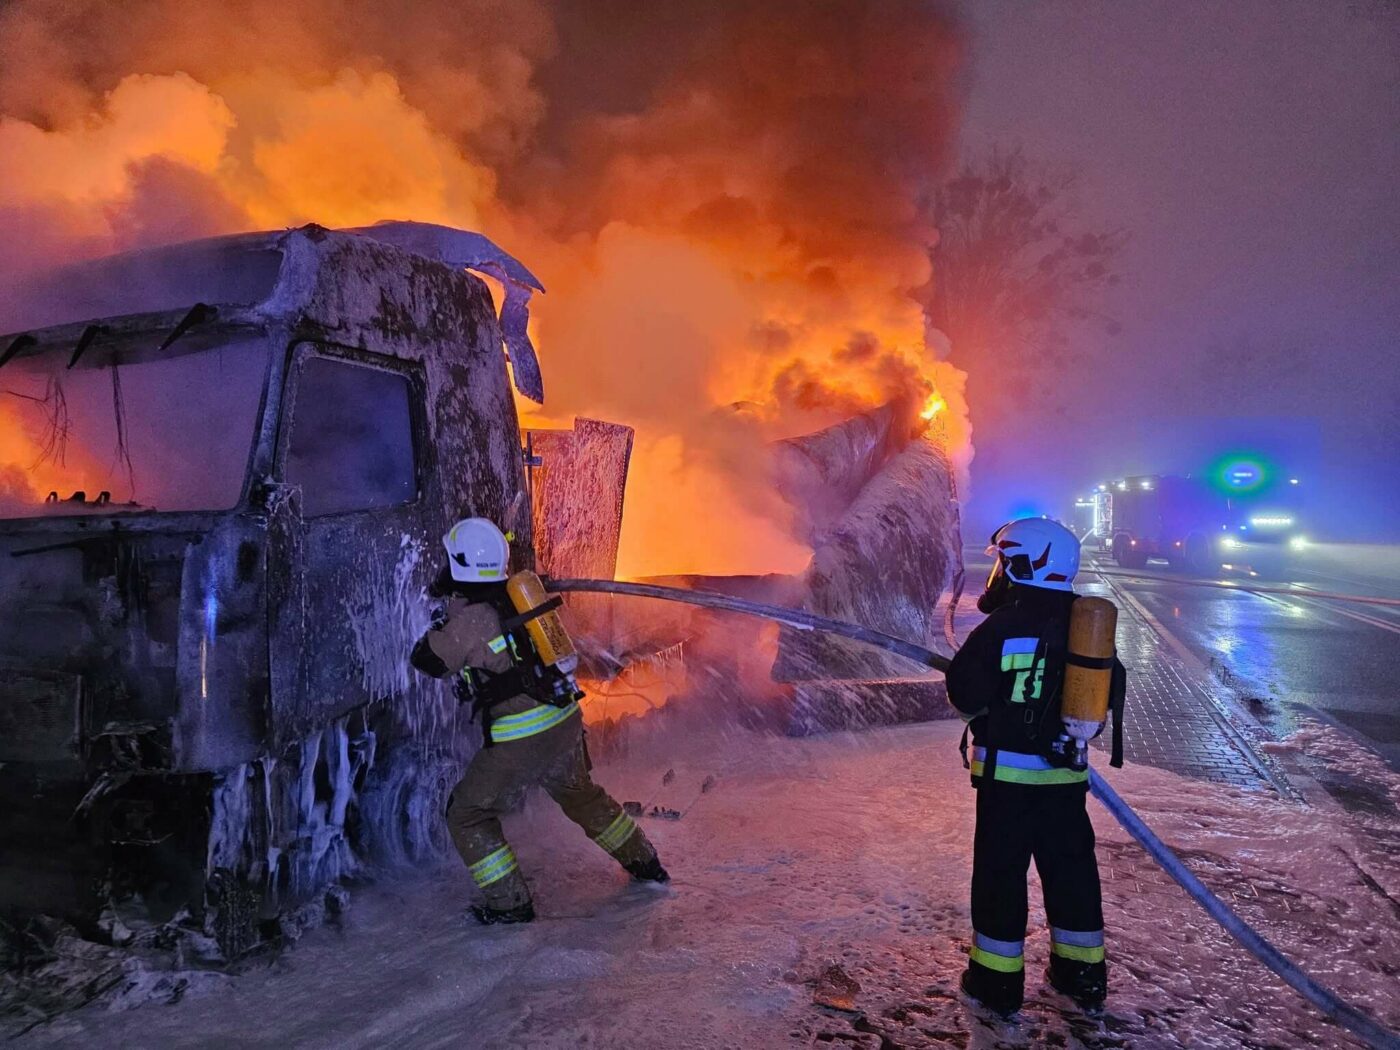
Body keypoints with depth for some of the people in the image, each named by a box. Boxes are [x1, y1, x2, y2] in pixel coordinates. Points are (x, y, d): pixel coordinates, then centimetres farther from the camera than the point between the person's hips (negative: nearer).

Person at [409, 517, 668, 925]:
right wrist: (458, 603, 22)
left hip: (519, 738, -7)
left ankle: (511, 903, 15)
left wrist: (443, 618, 10)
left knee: (468, 816, 12)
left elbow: (426, 661, -4)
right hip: (566, 719, 7)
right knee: (580, 794, 30)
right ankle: (643, 861, 41)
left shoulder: (469, 620, -19)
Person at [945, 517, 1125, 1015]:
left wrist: (983, 708, 5)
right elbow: (1113, 691, 13)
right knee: (1070, 866, 17)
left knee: (999, 868, 5)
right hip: (1067, 771, 6)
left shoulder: (1006, 622, -16)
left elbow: (965, 692, -17)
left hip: (1007, 768, -6)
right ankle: (1083, 972, 28)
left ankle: (997, 978, 13)